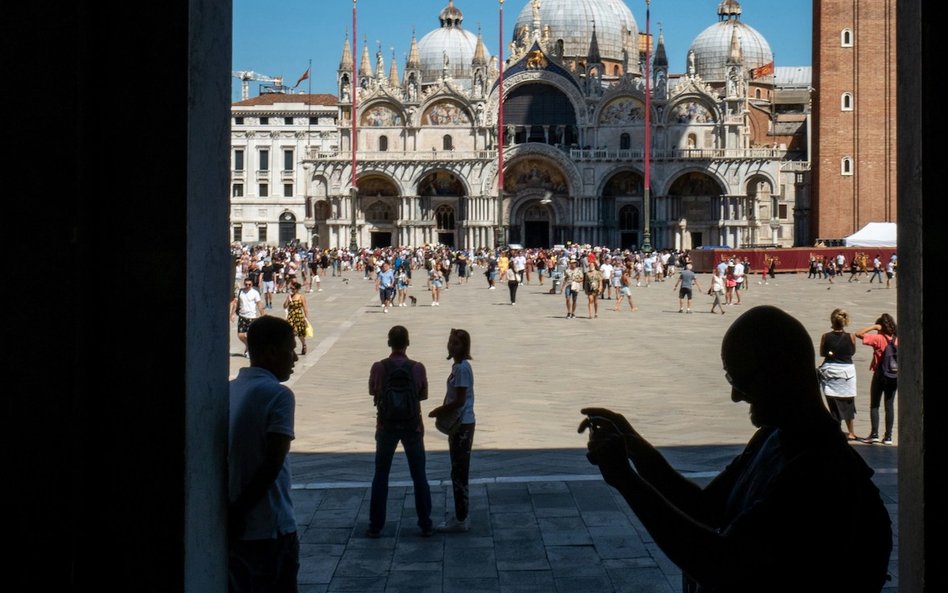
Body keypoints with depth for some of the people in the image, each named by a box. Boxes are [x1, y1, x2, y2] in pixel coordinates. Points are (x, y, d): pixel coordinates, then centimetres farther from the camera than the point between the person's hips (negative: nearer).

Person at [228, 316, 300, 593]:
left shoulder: (228, 392, 7)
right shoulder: (278, 395, -14)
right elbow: (273, 464, -20)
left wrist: (232, 511, 8)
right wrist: (240, 510, -12)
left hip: (230, 528, 7)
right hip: (269, 529, -7)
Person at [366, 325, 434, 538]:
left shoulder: (378, 368, -10)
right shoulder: (418, 368, -11)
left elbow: (372, 391, 6)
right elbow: (424, 394, 3)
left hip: (386, 425, 0)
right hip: (412, 425, 0)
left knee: (380, 476, 10)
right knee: (419, 476, 9)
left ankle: (375, 526, 11)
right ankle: (426, 525, 12)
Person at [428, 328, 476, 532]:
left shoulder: (462, 368, -18)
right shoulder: (458, 366, 11)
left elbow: (459, 401, -20)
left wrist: (439, 411, -9)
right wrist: (443, 410, 4)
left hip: (462, 425, -10)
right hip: (458, 423, 10)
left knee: (459, 473, -3)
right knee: (459, 472, 15)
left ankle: (461, 520, 4)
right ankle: (461, 516, 22)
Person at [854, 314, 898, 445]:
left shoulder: (878, 338, -12)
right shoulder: (898, 340, 0)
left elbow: (858, 334, -15)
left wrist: (873, 327, -9)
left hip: (880, 375, -4)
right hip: (894, 376, 4)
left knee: (874, 405, 7)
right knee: (890, 406, 7)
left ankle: (874, 434, 4)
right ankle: (888, 436, 7)